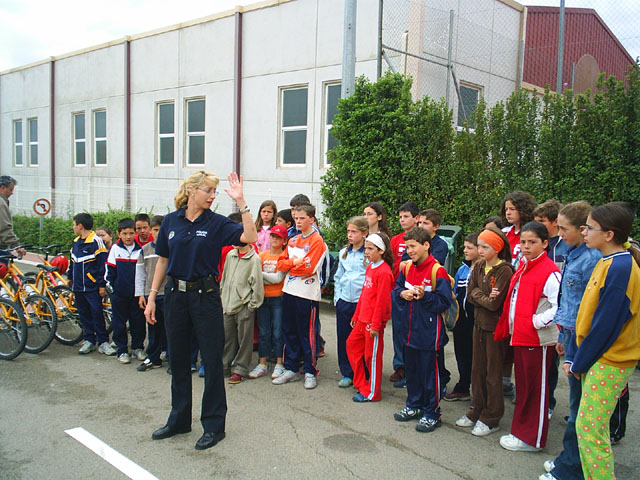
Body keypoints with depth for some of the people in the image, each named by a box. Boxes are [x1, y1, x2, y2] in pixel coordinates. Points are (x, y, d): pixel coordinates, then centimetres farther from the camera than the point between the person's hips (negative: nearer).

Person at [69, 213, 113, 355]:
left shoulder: (96, 241, -11)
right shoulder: (76, 242, 13)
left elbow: (102, 263, -13)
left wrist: (102, 285, -14)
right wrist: (70, 277, 29)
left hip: (92, 287, -7)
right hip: (78, 286, 7)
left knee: (97, 313, -4)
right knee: (84, 314, 10)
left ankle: (102, 342, 3)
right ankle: (89, 340, 20)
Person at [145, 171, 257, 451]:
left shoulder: (216, 223, -4)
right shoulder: (171, 221, 5)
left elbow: (250, 237, -18)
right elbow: (163, 261, 10)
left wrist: (240, 202, -22)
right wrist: (152, 296, 7)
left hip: (205, 295, -3)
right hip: (175, 295, 4)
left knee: (212, 359, 2)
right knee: (178, 359, 14)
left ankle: (214, 425, 14)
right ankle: (179, 420, 30)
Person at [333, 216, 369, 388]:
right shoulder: (343, 253, 11)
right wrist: (337, 297, 9)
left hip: (362, 302, -5)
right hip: (343, 302, 5)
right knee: (343, 338, 9)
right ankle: (347, 374, 22)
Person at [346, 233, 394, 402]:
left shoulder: (384, 272, -18)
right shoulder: (369, 267, 11)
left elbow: (382, 301, -19)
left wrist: (375, 324, -18)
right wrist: (356, 315, 19)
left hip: (374, 321, -10)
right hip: (363, 319, 10)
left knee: (371, 355, 1)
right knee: (352, 344, 15)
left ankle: (371, 393, 15)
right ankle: (361, 384, 28)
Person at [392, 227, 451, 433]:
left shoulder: (437, 271, -15)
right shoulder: (407, 268, 7)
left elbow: (444, 302, -16)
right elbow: (396, 289, 16)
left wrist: (425, 296, -27)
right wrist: (402, 293, -5)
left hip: (429, 330, -7)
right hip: (410, 329, 7)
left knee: (429, 372, 3)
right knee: (411, 369, 18)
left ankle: (432, 413, 17)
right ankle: (414, 406, 34)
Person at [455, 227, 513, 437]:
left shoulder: (505, 271, -15)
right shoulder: (478, 267, 7)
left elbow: (494, 303, -21)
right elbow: (470, 294, 3)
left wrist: (477, 295, -7)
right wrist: (484, 297, -14)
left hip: (495, 326, -7)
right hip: (479, 323, 7)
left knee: (493, 373, 3)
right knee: (477, 370, 14)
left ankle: (491, 419, 15)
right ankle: (477, 411, 27)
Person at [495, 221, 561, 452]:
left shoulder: (549, 272, -16)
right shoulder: (522, 268, 11)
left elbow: (560, 307, -23)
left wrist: (536, 321, -19)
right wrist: (509, 328, 13)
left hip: (538, 340, -9)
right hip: (519, 337, 9)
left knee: (536, 389, 3)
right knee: (522, 386, 18)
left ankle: (533, 439, 15)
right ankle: (520, 431, 31)